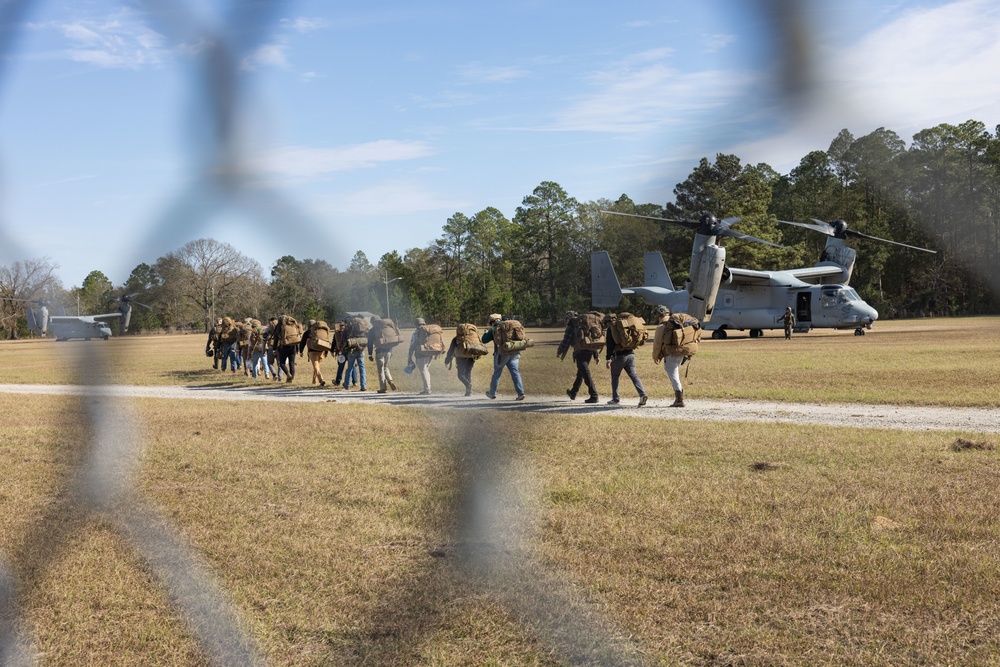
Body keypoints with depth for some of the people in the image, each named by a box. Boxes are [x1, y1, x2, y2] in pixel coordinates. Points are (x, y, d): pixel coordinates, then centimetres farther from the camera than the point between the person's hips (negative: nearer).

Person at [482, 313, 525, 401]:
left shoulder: (493, 330, 1)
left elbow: (484, 340, 7)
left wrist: (485, 333, 26)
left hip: (501, 354, -3)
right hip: (514, 353, 3)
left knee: (497, 373, 13)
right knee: (515, 372, -1)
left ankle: (492, 393, 26)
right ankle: (521, 393, -15)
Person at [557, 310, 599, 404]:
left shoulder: (571, 328, -3)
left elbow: (566, 342, -5)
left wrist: (559, 352, 11)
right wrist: (596, 355, 19)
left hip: (580, 353, -8)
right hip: (589, 351, 8)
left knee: (586, 374, -8)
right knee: (580, 373, 20)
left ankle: (594, 396, -14)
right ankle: (573, 393, 35)